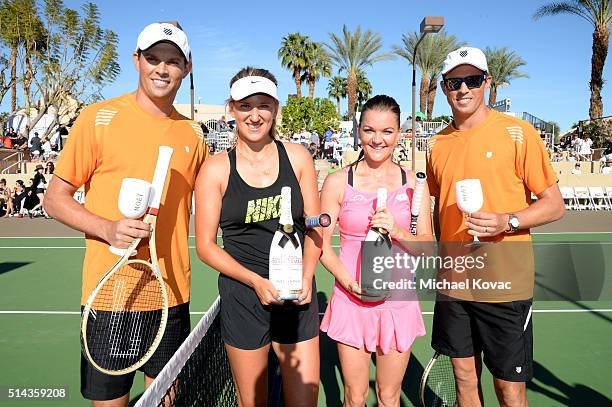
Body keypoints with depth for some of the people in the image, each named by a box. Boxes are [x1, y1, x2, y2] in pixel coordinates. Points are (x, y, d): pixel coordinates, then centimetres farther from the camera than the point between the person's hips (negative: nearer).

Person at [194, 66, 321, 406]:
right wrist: (256, 281, -14)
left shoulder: (297, 157, 2)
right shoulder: (216, 169, -3)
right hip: (242, 296, -1)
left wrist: (307, 276, -9)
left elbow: (314, 228, 6)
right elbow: (206, 245, -2)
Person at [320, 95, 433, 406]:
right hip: (351, 298, -1)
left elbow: (427, 245, 2)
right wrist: (351, 283, -15)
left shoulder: (413, 183, 1)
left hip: (398, 300, 2)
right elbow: (322, 243, -2)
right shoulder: (338, 182, -3)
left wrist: (396, 231, -17)